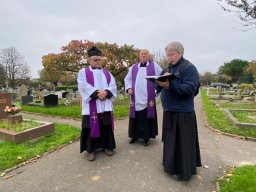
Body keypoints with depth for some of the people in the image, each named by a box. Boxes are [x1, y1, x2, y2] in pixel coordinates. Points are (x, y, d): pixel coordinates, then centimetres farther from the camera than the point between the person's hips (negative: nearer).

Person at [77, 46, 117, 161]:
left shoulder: (107, 73, 18)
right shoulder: (83, 72, 7)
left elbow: (113, 85, 5)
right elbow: (83, 86, -8)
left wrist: (106, 92, -15)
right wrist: (97, 93, -19)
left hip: (106, 104, 4)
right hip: (91, 105, -3)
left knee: (106, 126, 9)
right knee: (92, 126, 0)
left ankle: (107, 146, 23)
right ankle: (90, 149, 14)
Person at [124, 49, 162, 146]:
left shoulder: (154, 66, 7)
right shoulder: (133, 67, 15)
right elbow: (127, 79, 17)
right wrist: (128, 88, 0)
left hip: (148, 98, -2)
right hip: (136, 98, 3)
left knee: (147, 118, 2)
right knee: (136, 118, 8)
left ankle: (147, 137, 17)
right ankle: (135, 136, 23)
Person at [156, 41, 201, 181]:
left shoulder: (189, 68, -10)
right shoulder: (169, 68, 14)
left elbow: (190, 88, -20)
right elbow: (166, 84, 15)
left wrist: (170, 85, -29)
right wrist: (161, 83, -8)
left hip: (182, 112, -8)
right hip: (170, 111, 8)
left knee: (182, 143, 4)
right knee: (171, 141, 19)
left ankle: (183, 170, 23)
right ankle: (172, 165, 38)